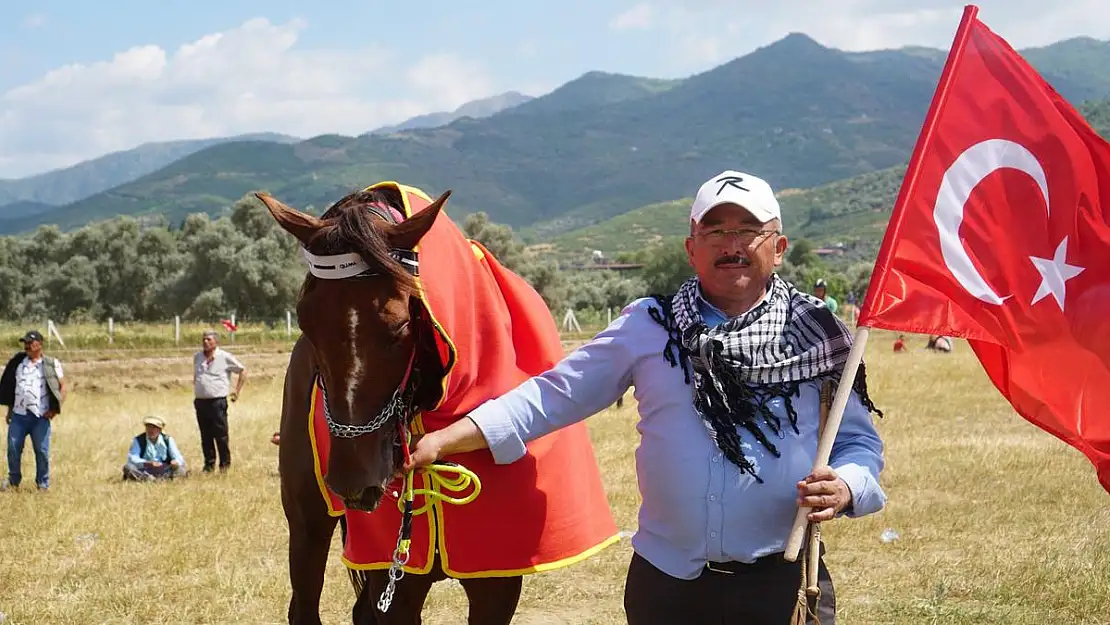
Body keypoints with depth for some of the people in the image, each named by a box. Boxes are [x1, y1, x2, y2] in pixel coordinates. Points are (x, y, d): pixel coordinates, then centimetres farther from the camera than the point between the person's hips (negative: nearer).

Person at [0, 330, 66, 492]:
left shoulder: (51, 364, -1)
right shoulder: (18, 362, 11)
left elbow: (62, 386, 0)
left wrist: (55, 409, -7)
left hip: (41, 417, -3)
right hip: (18, 415, 4)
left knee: (42, 451, 0)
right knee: (13, 448, 4)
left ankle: (43, 484, 11)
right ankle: (13, 480, 20)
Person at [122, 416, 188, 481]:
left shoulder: (168, 440, 7)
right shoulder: (138, 440, 1)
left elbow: (178, 458, 1)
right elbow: (132, 458, -13)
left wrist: (176, 462, -26)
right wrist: (147, 463, -31)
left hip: (164, 471, 1)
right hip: (144, 471, -1)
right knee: (128, 467, -30)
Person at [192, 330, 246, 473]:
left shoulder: (224, 357, -4)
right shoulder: (197, 357, 11)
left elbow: (243, 370, 3)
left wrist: (237, 391, 1)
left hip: (217, 402, -5)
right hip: (200, 401, 5)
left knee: (221, 435, -3)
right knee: (205, 436, 9)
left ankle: (225, 464, 6)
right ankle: (209, 465, 17)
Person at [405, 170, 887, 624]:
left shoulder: (817, 336, 0)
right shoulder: (648, 327, 1)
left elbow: (860, 442, 4)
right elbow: (554, 396, -1)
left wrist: (844, 489, -19)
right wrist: (445, 440, -10)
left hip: (782, 584, -1)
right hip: (666, 580, 1)